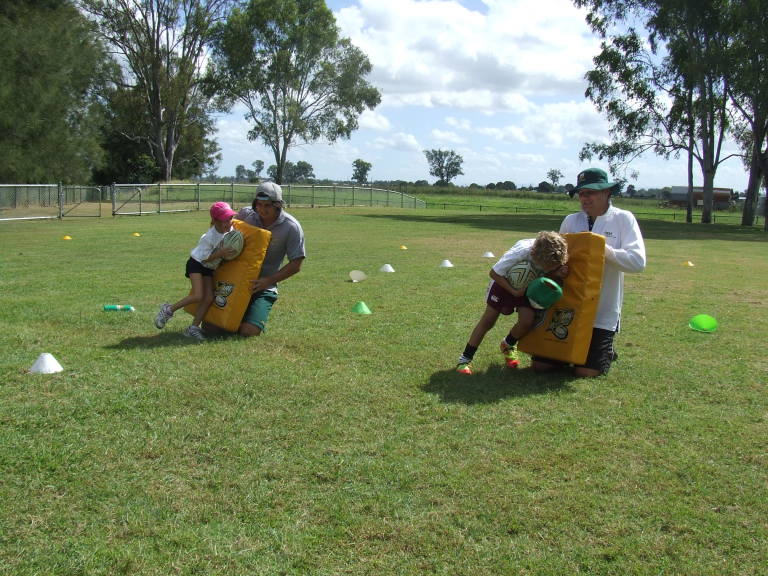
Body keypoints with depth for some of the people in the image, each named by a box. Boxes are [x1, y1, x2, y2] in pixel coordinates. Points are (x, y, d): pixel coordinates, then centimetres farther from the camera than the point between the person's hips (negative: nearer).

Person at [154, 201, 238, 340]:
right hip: (197, 263, -7)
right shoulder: (210, 237, -29)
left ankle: (193, 328, 0)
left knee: (209, 298, -6)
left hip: (209, 268, 7)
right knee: (198, 296, -21)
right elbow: (205, 257, -24)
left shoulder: (231, 229, -8)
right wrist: (220, 253, -36)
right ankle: (169, 310, 0)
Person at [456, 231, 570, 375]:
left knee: (527, 321, -15)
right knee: (488, 320, -3)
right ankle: (465, 359, 9)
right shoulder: (522, 252, -40)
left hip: (529, 286, 3)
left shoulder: (556, 259, -29)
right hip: (504, 281, -3)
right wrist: (514, 291, -31)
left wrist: (558, 276, -33)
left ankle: (507, 346, 18)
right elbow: (493, 273, -26)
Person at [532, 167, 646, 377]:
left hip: (602, 314, -4)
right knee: (540, 365, 2)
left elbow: (638, 261, -14)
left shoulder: (623, 219, -3)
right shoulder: (571, 221, 7)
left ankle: (605, 352, 26)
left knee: (585, 371, -6)